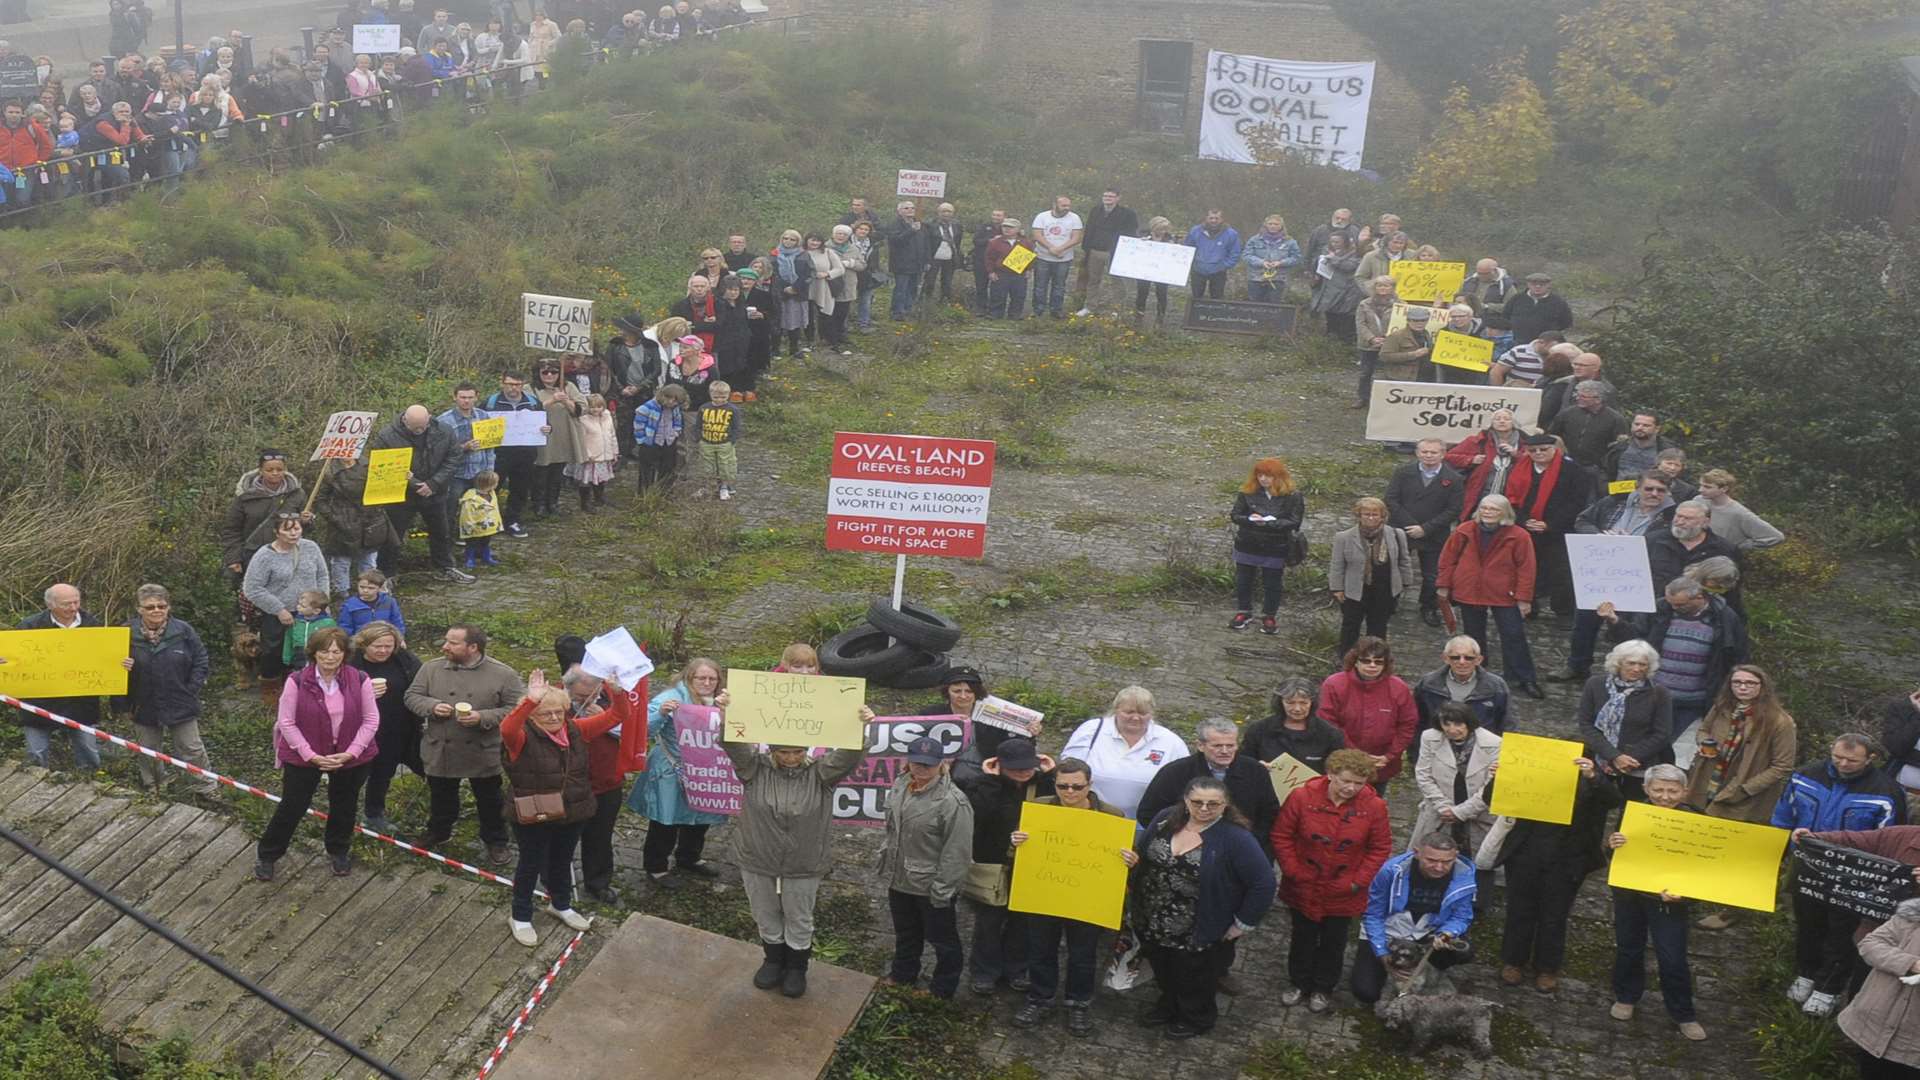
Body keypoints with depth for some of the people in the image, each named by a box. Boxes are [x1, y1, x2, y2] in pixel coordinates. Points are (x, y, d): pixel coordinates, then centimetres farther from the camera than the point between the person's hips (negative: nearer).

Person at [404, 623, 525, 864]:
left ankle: (495, 842, 31)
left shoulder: (502, 674, -13)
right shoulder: (432, 668, -4)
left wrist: (483, 718, -24)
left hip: (483, 754, -3)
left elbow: (515, 708, -13)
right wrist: (432, 706, -18)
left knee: (490, 802, 13)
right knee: (441, 799, 22)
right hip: (440, 752, 3)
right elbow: (412, 696, 3)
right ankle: (438, 834, 45)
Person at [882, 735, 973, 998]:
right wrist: (887, 854, 18)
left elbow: (957, 852, -24)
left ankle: (943, 989, 32)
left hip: (930, 886, -7)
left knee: (942, 939, 13)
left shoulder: (952, 801, -27)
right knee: (905, 933, 28)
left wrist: (942, 889, -20)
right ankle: (903, 975, 50)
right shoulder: (901, 785, -3)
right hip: (899, 879, 7)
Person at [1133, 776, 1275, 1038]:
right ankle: (1170, 1005, 54)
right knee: (1164, 975, 26)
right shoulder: (1166, 819, -7)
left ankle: (1196, 1018, 46)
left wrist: (1243, 923, -14)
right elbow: (1140, 854, 8)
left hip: (1198, 935, -5)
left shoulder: (1235, 838, -23)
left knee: (1193, 981, 18)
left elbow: (1263, 883, -19)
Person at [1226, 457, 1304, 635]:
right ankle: (1243, 612, 32)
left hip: (1275, 548, -2)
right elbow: (1235, 515, -3)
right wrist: (1250, 519, -25)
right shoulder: (1248, 492, -5)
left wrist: (1268, 523, -25)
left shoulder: (1292, 496, -12)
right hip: (1247, 545, 2)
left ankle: (1269, 616, 26)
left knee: (1272, 584, 9)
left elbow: (1293, 522, -15)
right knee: (1242, 580, 14)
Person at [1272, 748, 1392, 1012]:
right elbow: (1281, 836, -8)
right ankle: (1298, 983, 41)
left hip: (1343, 892, 0)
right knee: (1303, 937, 19)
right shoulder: (1302, 797, -19)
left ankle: (1323, 987, 39)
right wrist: (1293, 871, -11)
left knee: (1333, 941, 17)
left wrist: (1359, 881, -10)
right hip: (1304, 888, 0)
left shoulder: (1373, 806, -16)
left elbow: (1380, 848, -5)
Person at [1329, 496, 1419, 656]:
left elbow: (1404, 561, 6)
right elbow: (1337, 565, -4)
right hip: (1354, 591, -1)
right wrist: (1337, 588, -4)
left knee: (1378, 626, 14)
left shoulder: (1396, 535, -6)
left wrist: (1404, 583, 8)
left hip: (1385, 592, 1)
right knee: (1350, 625, 11)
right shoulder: (1344, 537, -11)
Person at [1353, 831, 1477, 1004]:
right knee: (1367, 993, -14)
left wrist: (1446, 934, -30)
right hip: (1388, 932, -2)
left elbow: (1460, 918, -8)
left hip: (1428, 933, 2)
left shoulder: (1464, 876, -21)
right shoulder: (1392, 870, -27)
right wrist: (1382, 954, -19)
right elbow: (1373, 915, -15)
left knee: (1464, 951, -26)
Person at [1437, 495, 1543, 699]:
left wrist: (1524, 598, -11)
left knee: (1514, 636, -1)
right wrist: (1444, 586, 4)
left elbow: (1526, 568, -9)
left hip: (1504, 596, -2)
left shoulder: (1518, 536, -11)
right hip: (1469, 593, 2)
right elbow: (1448, 558, 5)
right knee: (1473, 636, 14)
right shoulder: (1464, 532, -3)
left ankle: (1524, 680, 9)